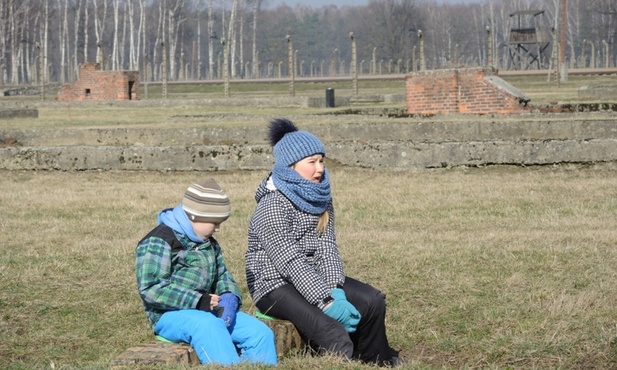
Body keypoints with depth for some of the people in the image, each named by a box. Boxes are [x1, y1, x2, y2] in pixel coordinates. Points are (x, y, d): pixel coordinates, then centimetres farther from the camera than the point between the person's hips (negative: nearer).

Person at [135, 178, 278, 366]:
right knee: (209, 326, -39)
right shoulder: (158, 242, -11)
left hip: (207, 311, 8)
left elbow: (222, 276, 21)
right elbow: (150, 288, -19)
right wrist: (198, 301, -23)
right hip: (171, 315, -8)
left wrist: (230, 298, -5)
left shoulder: (209, 243, 18)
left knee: (260, 332, -9)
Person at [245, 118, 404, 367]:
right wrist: (327, 301, -28)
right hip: (275, 285, -8)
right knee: (332, 332, -28)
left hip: (311, 279, 8)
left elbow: (327, 247, -2)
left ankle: (375, 362, 16)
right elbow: (291, 262, -24)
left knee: (371, 300, -2)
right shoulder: (272, 205, -18)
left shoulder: (320, 198, 6)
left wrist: (333, 288, -18)